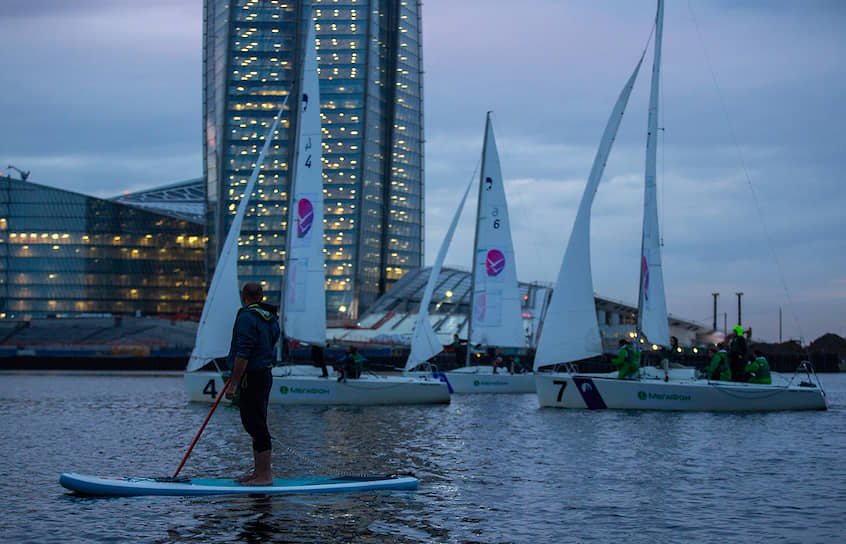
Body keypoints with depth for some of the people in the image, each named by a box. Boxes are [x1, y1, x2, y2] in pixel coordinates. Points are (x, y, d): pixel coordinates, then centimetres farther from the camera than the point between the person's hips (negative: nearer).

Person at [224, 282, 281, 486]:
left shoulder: (247, 316, -16)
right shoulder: (271, 318, 12)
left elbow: (243, 354, -21)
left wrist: (233, 383, -20)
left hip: (251, 378, -9)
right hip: (266, 375, 9)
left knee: (256, 427, -7)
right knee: (257, 426, 15)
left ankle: (265, 476, -5)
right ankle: (259, 472, 20)